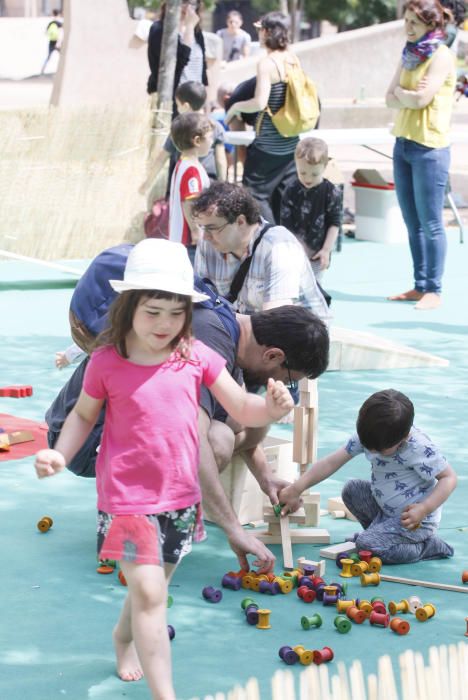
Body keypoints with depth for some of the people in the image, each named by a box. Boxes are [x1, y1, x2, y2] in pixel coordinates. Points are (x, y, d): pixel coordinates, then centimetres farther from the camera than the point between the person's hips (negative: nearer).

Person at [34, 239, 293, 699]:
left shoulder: (196, 356, -2)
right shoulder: (107, 362, -9)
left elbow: (242, 409, 0)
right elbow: (84, 414, 5)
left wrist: (271, 407, -21)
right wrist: (59, 455, -11)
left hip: (180, 495, 4)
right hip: (127, 498, -4)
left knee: (153, 587, 20)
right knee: (149, 592, -12)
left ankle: (124, 638, 51)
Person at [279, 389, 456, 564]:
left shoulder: (421, 449, -29)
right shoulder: (367, 436, -11)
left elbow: (449, 477, -22)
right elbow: (332, 462, -9)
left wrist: (423, 509, -36)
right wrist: (296, 489, -14)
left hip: (417, 520, -8)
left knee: (367, 545, -20)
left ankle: (427, 547, -5)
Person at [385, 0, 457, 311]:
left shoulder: (441, 56, -9)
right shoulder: (410, 55, 14)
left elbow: (421, 99, -17)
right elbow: (391, 99, 9)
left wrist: (402, 93, 1)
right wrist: (409, 95, -10)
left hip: (429, 148, -8)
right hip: (403, 144, 8)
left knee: (431, 224, -4)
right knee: (413, 224, 10)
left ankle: (434, 291, 2)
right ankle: (420, 286, 17)